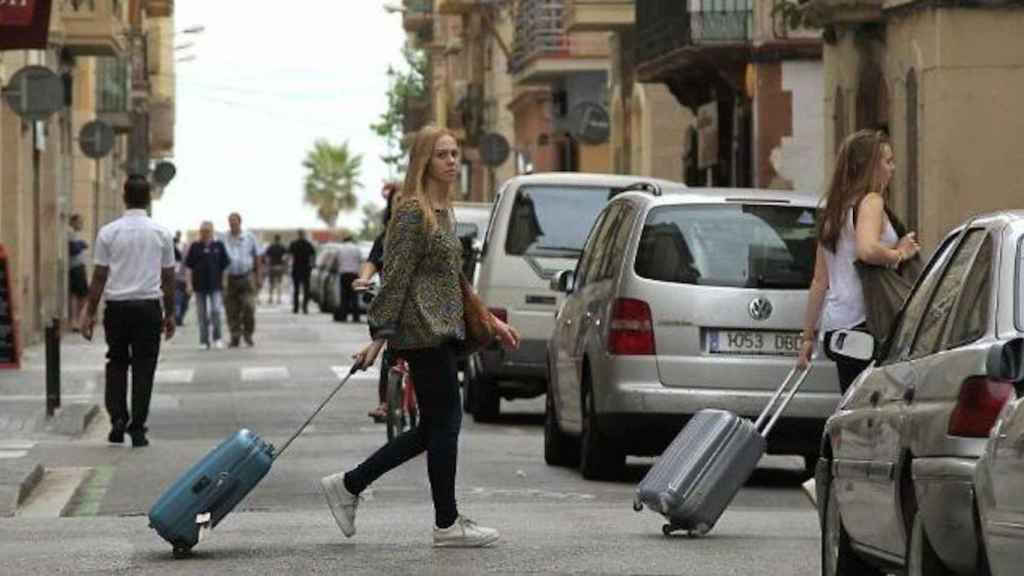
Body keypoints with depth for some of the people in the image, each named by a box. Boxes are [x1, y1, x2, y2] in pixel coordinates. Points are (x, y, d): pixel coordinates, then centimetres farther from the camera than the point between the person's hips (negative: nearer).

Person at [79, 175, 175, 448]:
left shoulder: (108, 232, -3)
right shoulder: (161, 233, 1)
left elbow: (99, 277, -2)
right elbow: (168, 277, 5)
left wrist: (90, 312, 5)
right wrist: (169, 314, 15)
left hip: (116, 306, 0)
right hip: (148, 306, 0)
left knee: (116, 363, 15)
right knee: (144, 367, 5)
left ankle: (117, 418, 0)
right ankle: (137, 429, 3)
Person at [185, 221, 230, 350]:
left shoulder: (218, 246, 4)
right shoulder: (195, 247, 3)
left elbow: (224, 266, 9)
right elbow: (189, 267, 4)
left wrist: (224, 282, 6)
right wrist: (189, 284, -2)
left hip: (215, 285, -1)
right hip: (200, 285, 1)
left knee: (215, 311, -12)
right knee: (202, 314, 5)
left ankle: (217, 338, 3)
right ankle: (204, 341, 12)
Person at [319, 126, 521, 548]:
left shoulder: (443, 211, 17)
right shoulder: (413, 211, -12)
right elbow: (396, 276, -16)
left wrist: (489, 321, 25)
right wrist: (379, 335, -19)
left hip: (440, 331, 10)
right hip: (423, 329, -10)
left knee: (433, 427, 10)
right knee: (445, 422, -4)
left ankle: (348, 486, 16)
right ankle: (447, 523, 4)